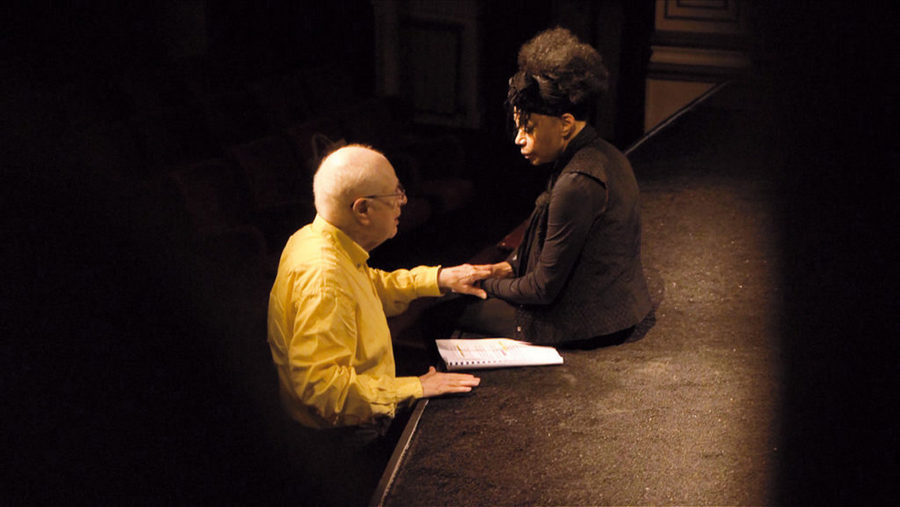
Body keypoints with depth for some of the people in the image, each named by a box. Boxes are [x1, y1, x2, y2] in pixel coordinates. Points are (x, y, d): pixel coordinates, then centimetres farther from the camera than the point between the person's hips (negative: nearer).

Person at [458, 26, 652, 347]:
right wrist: (509, 266, 11)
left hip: (587, 325, -10)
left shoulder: (577, 184, -27)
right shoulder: (604, 155, 3)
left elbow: (544, 288, -20)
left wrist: (489, 286, -4)